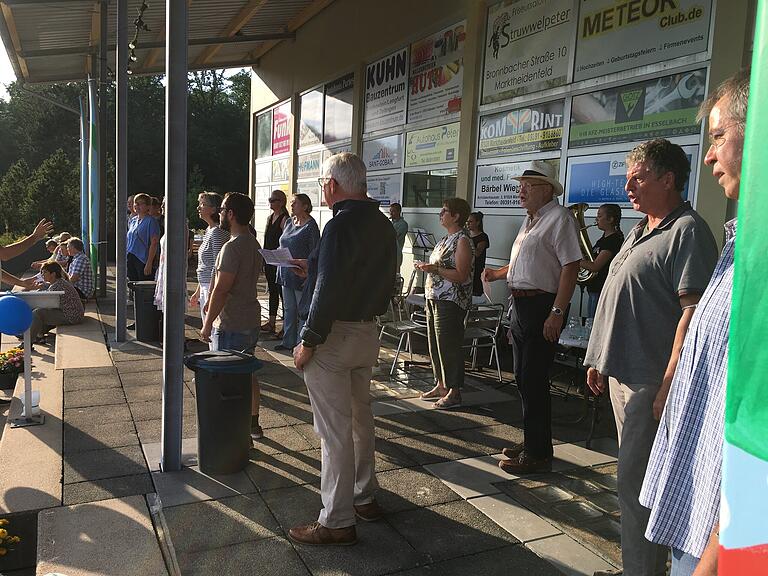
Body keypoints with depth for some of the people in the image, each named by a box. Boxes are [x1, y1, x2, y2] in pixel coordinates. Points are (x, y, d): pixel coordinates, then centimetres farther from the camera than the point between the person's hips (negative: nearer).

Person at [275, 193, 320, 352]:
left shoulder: (311, 226, -12)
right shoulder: (289, 222, 11)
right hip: (286, 273, 8)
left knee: (302, 310, 2)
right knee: (288, 309, 14)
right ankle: (288, 341, 24)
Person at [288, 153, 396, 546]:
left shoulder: (341, 225, -19)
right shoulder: (382, 224, 8)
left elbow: (329, 291, -23)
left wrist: (308, 342, -15)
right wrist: (315, 269, 21)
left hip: (336, 336, -9)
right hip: (369, 333, 9)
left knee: (334, 430, 0)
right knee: (360, 418, 21)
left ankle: (337, 522, 11)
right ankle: (365, 497, 35)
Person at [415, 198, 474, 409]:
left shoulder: (462, 241, -13)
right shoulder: (446, 239, 15)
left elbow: (461, 275, -19)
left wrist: (435, 269, -21)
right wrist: (427, 267, 7)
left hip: (450, 301, -10)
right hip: (434, 297, 10)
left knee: (448, 345, -4)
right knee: (435, 343, 14)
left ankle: (454, 392, 6)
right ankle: (441, 385, 26)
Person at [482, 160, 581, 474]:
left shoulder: (559, 218, -11)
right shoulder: (530, 221, 19)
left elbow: (571, 267, -19)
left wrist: (556, 312, -24)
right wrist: (498, 273, 14)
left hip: (542, 307, -10)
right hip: (519, 304, 10)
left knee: (533, 381, -5)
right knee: (523, 378, 15)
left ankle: (538, 454, 7)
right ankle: (532, 443, 29)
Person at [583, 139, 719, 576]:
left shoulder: (688, 232, -13)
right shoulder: (641, 232, 17)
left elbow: (693, 310, -21)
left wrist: (669, 384, -24)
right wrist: (600, 359, 19)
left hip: (651, 380, -10)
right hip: (622, 373, 10)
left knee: (636, 480, -5)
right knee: (633, 475, 19)